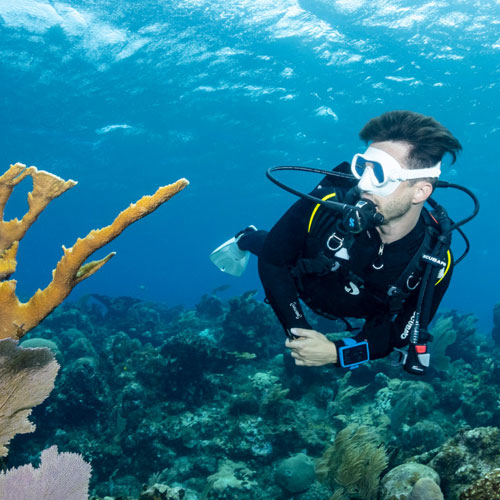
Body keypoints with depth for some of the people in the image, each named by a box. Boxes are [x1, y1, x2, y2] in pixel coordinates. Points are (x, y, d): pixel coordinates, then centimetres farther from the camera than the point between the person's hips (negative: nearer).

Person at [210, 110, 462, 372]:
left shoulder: (435, 261, -38)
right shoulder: (328, 204, -44)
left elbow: (397, 333, -25)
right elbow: (272, 260, -29)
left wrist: (337, 353, -40)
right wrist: (297, 330, -32)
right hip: (305, 287, -1)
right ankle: (245, 240, 56)